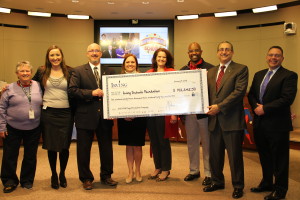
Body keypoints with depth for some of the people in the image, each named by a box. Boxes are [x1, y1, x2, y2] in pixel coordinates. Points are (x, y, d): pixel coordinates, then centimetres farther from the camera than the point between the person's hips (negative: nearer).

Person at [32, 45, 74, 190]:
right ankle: (54, 175, 28)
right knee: (51, 146, 8)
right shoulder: (42, 72, 5)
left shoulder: (69, 72, 1)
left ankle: (62, 174, 28)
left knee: (64, 146, 5)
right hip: (48, 113, 1)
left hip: (65, 113, -1)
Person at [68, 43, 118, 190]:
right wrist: (91, 93, -18)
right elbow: (72, 90, -9)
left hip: (105, 117, 2)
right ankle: (86, 178, 23)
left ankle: (106, 176, 30)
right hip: (85, 116, -2)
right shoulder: (78, 71, 2)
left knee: (106, 148, 12)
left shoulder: (110, 71, 8)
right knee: (84, 149, 7)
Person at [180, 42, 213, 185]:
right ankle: (194, 170, 29)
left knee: (207, 143, 6)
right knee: (191, 142, 15)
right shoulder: (183, 70, 10)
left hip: (204, 112, -5)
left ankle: (208, 173, 18)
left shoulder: (209, 68, -5)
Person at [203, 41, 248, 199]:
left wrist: (220, 106, -17)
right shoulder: (211, 72, 16)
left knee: (235, 155, 4)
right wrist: (209, 108, -1)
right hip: (215, 120, 6)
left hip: (232, 120, -5)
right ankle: (217, 182, 31)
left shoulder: (241, 69, -3)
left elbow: (239, 91, -14)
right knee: (214, 154, 14)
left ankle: (238, 186, 19)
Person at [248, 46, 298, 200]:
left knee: (279, 158, 5)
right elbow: (251, 94, 13)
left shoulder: (289, 76, -8)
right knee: (264, 156, 19)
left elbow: (287, 99, -18)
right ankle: (267, 183, 36)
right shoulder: (259, 75, 13)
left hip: (277, 124, -6)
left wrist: (264, 108, -18)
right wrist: (256, 107, -7)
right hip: (259, 123, 7)